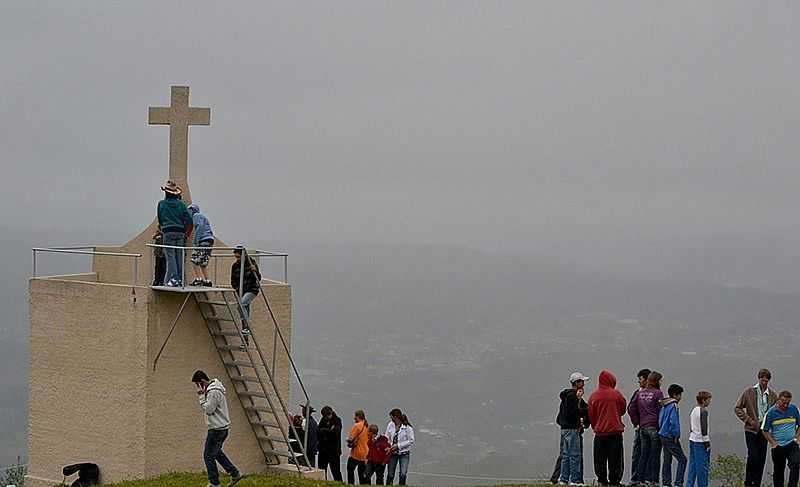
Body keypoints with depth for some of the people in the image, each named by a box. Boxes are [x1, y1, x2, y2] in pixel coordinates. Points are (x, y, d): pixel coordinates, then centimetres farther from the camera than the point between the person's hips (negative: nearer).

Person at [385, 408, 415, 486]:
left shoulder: (407, 427, -13)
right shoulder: (390, 425, 0)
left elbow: (411, 441, -11)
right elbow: (387, 437, 6)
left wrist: (398, 445, -16)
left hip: (404, 453, -4)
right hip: (393, 453, 4)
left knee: (403, 474, -11)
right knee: (390, 474, 8)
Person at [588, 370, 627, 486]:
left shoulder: (593, 396, -2)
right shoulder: (616, 394, -7)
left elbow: (591, 416, 4)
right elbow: (622, 410, 6)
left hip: (599, 432, 2)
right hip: (615, 432, -2)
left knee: (600, 460, 9)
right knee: (614, 459, 3)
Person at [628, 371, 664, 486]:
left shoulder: (640, 393, 10)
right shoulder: (658, 393, -8)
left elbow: (631, 408, 11)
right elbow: (662, 410, -11)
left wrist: (636, 423, 13)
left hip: (643, 427, 6)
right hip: (654, 427, -6)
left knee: (644, 454, 10)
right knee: (654, 455, 0)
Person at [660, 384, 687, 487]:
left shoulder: (664, 406, 12)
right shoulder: (674, 406, -15)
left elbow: (660, 420, 17)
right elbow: (674, 422, -22)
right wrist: (676, 436, -15)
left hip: (663, 436, 9)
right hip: (670, 437, -9)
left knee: (667, 460, 14)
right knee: (682, 459, -5)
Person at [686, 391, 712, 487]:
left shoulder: (693, 410, 12)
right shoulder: (703, 411, -13)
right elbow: (704, 429, -16)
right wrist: (707, 444, -12)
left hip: (692, 440, 9)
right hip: (701, 442, -9)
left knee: (692, 466, 10)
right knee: (703, 467, -4)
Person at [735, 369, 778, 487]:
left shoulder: (772, 395, 4)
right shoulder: (749, 392, -4)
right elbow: (737, 408, 0)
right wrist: (748, 419, -9)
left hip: (764, 430, 3)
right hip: (751, 429, -3)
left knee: (762, 458, 5)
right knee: (753, 456, -13)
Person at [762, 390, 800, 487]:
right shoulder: (771, 412, -5)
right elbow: (765, 430, 2)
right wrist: (773, 443, -5)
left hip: (792, 445, 0)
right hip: (778, 447, 0)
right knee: (778, 471, 10)